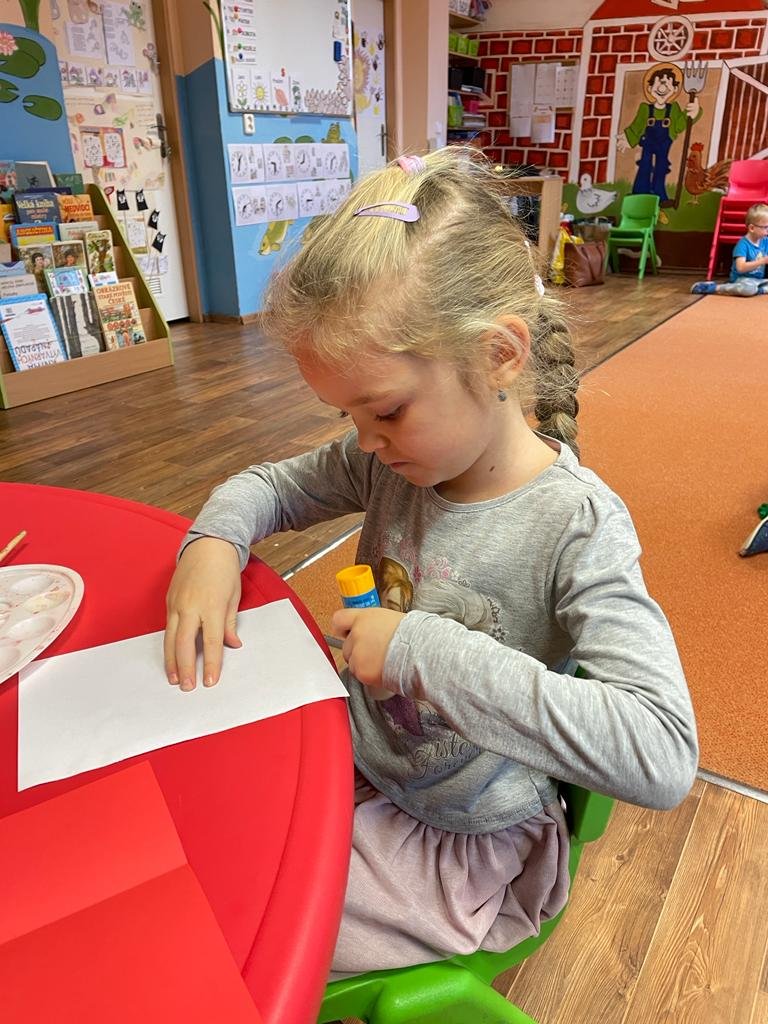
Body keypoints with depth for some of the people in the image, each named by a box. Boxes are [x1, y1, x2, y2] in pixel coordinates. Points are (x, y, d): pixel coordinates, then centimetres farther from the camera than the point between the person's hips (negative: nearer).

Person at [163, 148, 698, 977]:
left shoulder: (577, 526, -27)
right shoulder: (389, 460, -10)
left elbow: (661, 757, -35)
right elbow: (268, 485, 6)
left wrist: (428, 652, -34)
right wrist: (215, 539, -18)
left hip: (461, 843, -5)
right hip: (353, 761, 5)